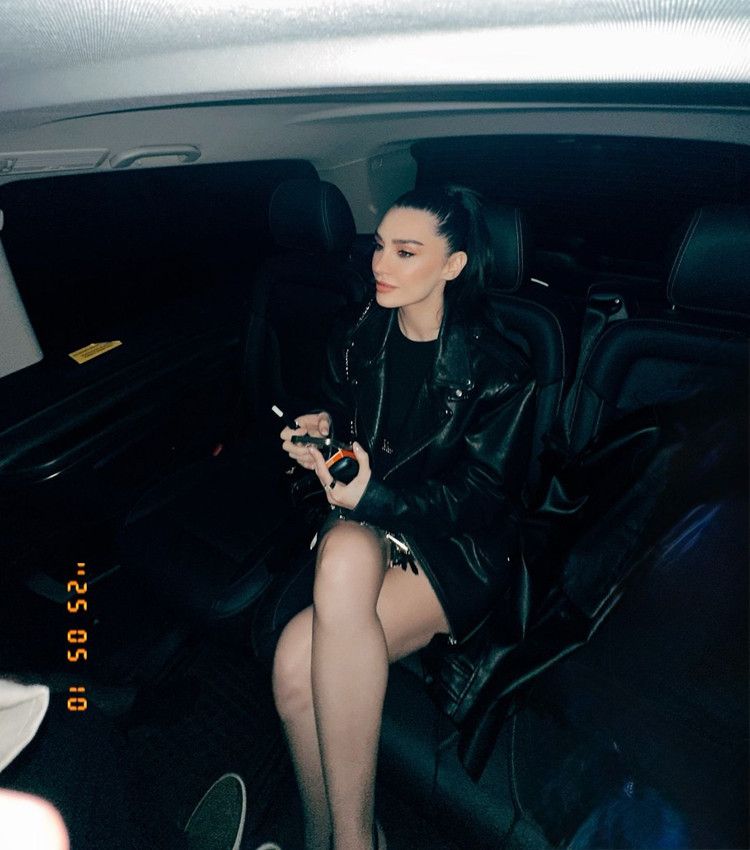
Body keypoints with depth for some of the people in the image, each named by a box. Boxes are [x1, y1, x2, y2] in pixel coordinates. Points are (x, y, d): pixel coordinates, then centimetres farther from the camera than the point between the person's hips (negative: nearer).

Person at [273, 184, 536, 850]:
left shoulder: (497, 370, -9)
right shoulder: (359, 338, 5)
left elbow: (484, 498, -9)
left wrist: (377, 498, -21)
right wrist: (322, 430, -5)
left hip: (456, 549, -4)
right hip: (363, 523, 5)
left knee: (299, 660, -28)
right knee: (344, 557, -33)